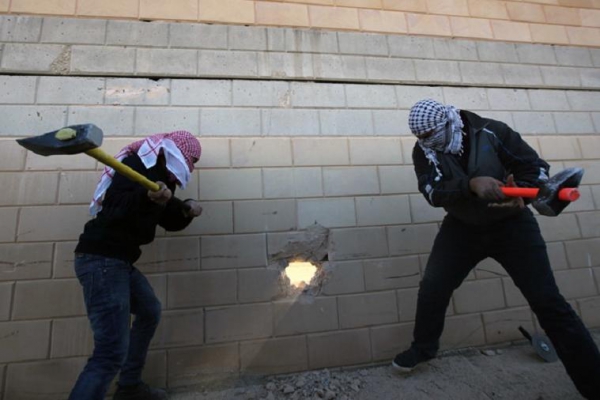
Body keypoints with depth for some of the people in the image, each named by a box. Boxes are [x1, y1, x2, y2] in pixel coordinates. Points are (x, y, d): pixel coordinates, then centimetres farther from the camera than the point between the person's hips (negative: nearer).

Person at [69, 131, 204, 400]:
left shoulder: (162, 174, 16)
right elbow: (115, 206, -25)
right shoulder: (142, 163, -11)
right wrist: (148, 198, -42)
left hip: (119, 260, 11)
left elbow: (169, 221, 18)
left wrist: (186, 209, -1)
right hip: (101, 259, -11)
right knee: (112, 353, -12)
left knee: (149, 311, 22)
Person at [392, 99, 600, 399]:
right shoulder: (423, 151, -9)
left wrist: (520, 194, -31)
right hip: (462, 228, 2)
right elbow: (432, 192, -23)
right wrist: (471, 184, -40)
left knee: (547, 302, -2)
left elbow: (536, 167, -10)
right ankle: (423, 348, 24)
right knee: (431, 288, -2)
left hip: (510, 224, -1)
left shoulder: (492, 132, -15)